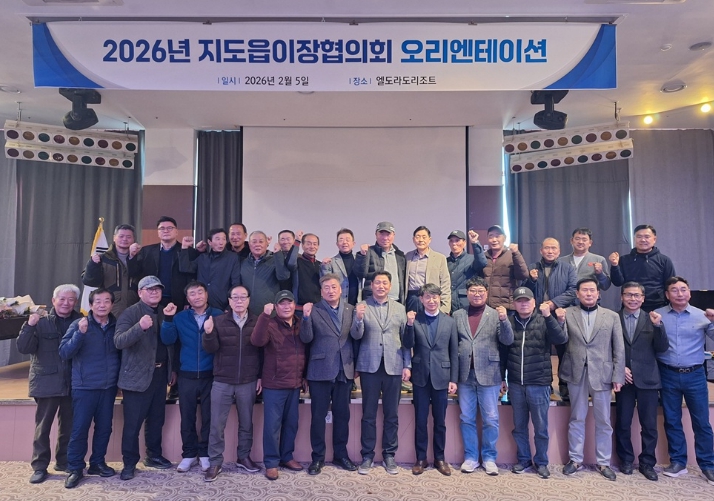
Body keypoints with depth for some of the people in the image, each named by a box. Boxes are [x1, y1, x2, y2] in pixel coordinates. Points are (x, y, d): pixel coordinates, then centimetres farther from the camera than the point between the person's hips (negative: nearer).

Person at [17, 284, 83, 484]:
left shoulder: (80, 321, 2)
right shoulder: (41, 322, -2)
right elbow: (23, 348, -8)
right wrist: (29, 325, -22)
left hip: (72, 383, 2)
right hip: (47, 383, -2)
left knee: (69, 426, 13)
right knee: (42, 426, 5)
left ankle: (64, 461, 28)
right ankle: (40, 466, 17)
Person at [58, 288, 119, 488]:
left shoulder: (116, 325, 4)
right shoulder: (79, 324, -5)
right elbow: (64, 352, -13)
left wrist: (119, 377, -2)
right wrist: (80, 333, -26)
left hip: (109, 387, 3)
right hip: (84, 387, -3)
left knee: (104, 427, 11)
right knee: (79, 429, 1)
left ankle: (97, 463, 27)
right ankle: (75, 469, 15)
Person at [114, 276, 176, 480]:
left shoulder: (164, 314, 10)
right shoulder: (130, 313, -10)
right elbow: (119, 342, -24)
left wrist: (172, 369, 15)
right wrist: (139, 327, -40)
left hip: (160, 373, 6)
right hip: (137, 376, -6)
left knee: (157, 419, 16)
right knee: (133, 422, 1)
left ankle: (154, 455, 30)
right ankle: (129, 463, 14)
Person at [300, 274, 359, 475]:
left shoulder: (351, 310, 6)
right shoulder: (314, 311, -1)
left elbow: (356, 338, 6)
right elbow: (306, 339, -9)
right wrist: (306, 317, -23)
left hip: (345, 371, 3)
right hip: (320, 371, -2)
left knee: (342, 414, 12)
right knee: (318, 415, 5)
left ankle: (340, 454, 27)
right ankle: (318, 457, 19)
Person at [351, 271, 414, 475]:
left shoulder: (399, 309, 8)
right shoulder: (362, 307, 2)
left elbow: (405, 341, 10)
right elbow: (356, 335, -7)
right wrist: (359, 319, -24)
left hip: (393, 366, 2)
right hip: (369, 366, -1)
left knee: (391, 414, 8)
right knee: (368, 414, 6)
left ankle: (389, 455, 21)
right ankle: (367, 456, 17)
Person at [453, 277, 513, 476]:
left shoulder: (496, 314, 1)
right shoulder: (458, 315, 7)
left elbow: (508, 341, -8)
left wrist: (504, 320, -25)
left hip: (488, 374, -2)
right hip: (465, 374, 2)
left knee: (491, 419, 7)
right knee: (467, 419, 10)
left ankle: (489, 457, 21)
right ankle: (470, 457, 23)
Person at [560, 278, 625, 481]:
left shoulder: (612, 316, 5)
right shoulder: (567, 314, 3)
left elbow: (619, 349, 4)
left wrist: (618, 376, -2)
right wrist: (558, 320, -19)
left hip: (601, 374, 0)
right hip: (576, 373, 0)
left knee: (603, 421, 10)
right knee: (576, 419, 11)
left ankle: (603, 463, 23)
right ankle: (575, 459, 23)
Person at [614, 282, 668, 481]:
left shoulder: (651, 319, 4)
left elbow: (662, 349, -3)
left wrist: (658, 326, -16)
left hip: (647, 380, 1)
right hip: (624, 379, 0)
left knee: (649, 424, 6)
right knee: (623, 423, 8)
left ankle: (647, 463, 21)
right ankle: (626, 460, 24)